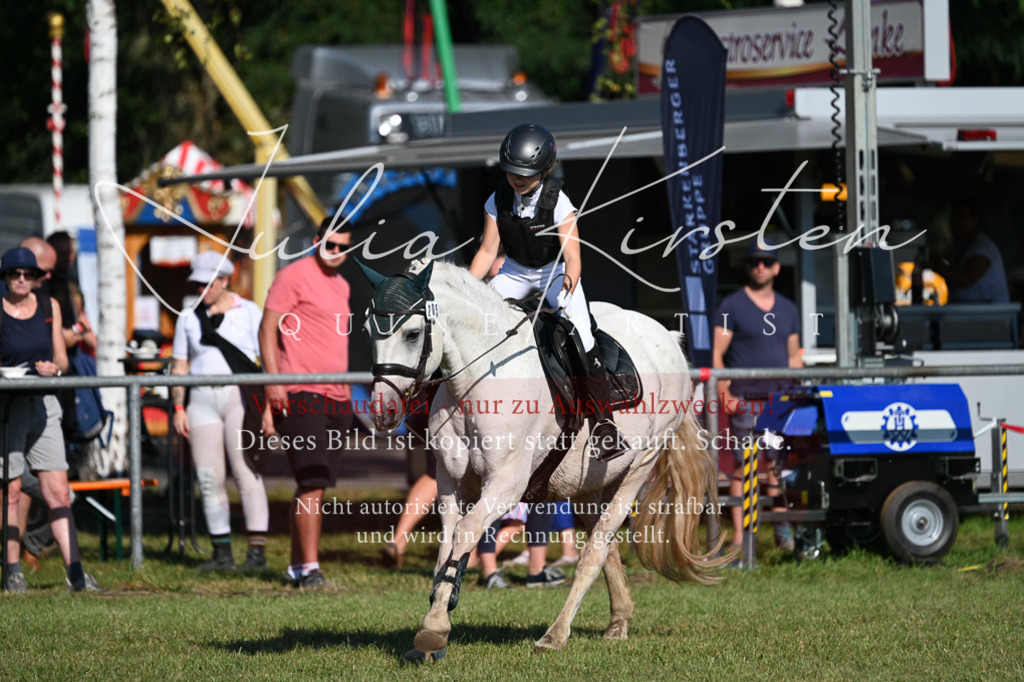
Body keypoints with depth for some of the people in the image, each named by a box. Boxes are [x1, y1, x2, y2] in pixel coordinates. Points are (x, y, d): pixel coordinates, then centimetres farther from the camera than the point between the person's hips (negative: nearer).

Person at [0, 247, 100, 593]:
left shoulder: (49, 307, 8)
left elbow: (62, 360, 12)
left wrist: (53, 368, -10)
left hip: (43, 404, 3)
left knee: (58, 492, -2)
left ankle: (75, 571, -5)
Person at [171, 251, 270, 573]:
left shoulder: (249, 313, 5)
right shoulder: (188, 318, 14)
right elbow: (179, 365, 15)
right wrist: (178, 407, 5)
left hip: (242, 395, -4)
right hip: (202, 399, 4)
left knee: (247, 474, -12)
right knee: (209, 478, -1)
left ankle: (257, 549, -12)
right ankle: (222, 552, 4)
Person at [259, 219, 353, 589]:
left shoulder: (341, 285, 20)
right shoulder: (294, 275, -4)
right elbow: (268, 328, -9)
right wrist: (273, 382, -19)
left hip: (336, 400, 8)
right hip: (302, 396, -8)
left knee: (313, 486, 10)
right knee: (312, 485, -14)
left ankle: (297, 566, 16)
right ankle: (309, 569, -15)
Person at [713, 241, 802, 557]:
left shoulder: (788, 309, 16)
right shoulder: (732, 306, 2)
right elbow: (717, 354, -3)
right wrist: (724, 393, -14)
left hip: (780, 397, 4)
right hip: (744, 397, -4)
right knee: (742, 466, -4)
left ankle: (782, 529, 9)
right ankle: (739, 535, -4)